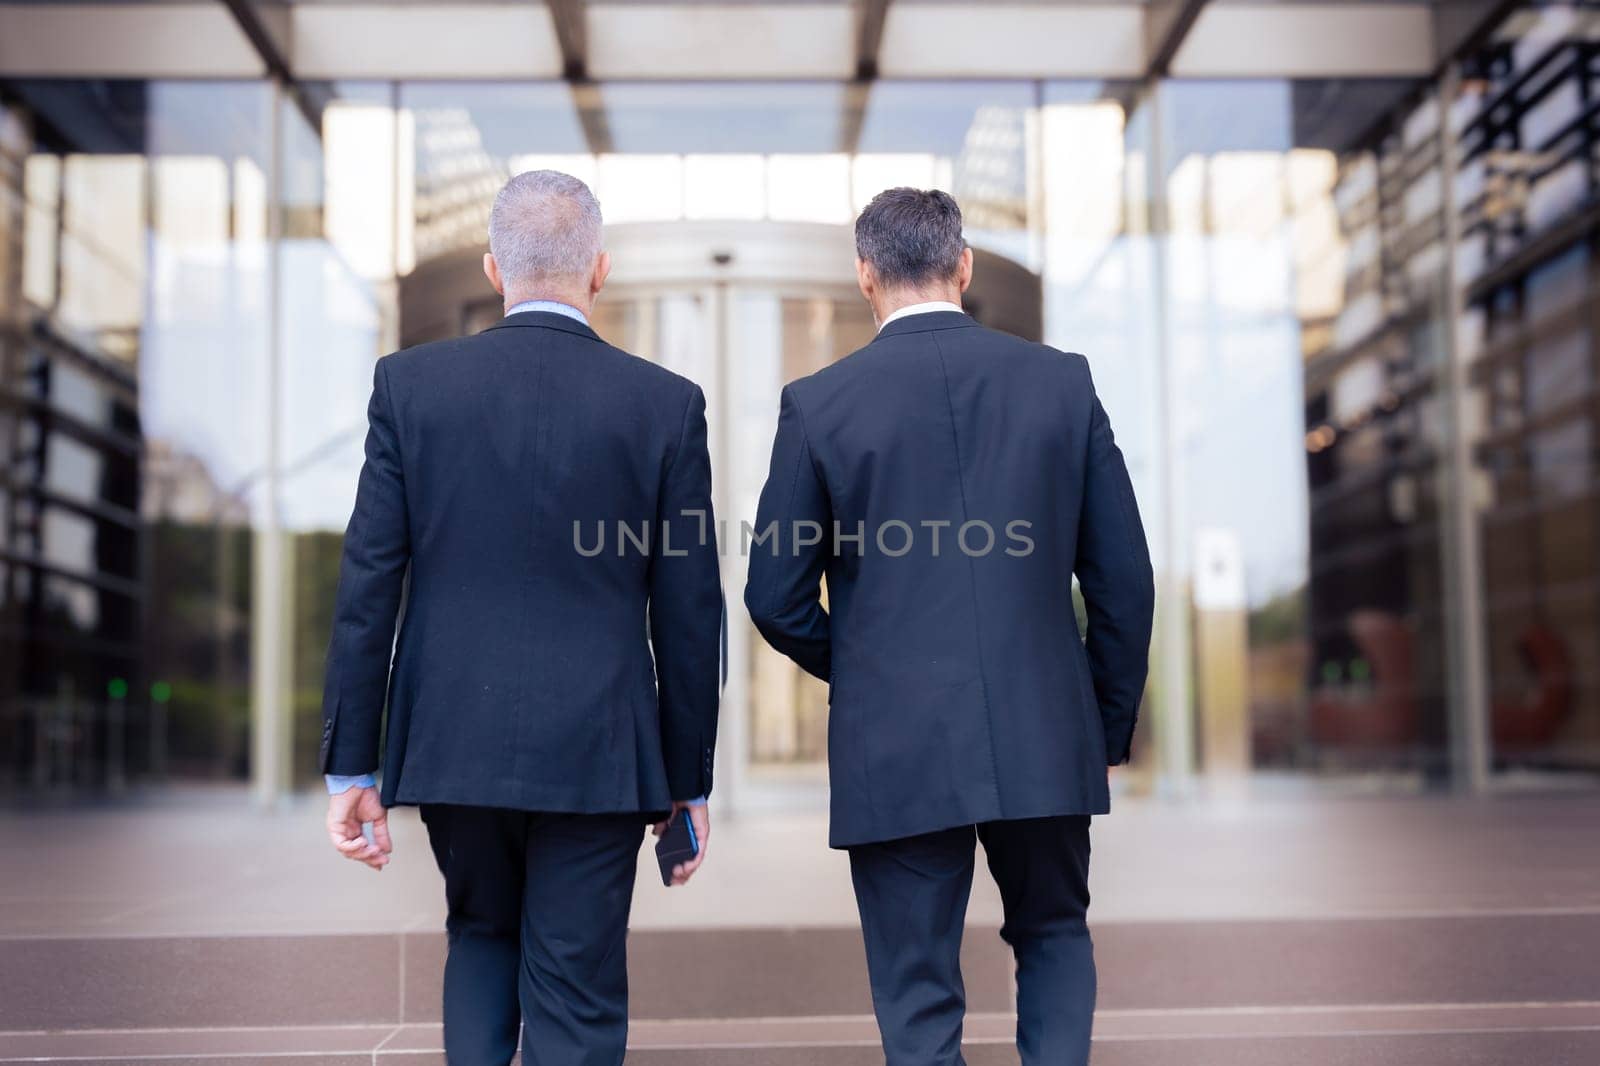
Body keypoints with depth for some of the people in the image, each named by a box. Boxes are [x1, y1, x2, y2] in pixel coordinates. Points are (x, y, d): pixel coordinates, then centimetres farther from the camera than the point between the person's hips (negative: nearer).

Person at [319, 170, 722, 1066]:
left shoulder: (411, 383, -2)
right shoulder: (666, 403, -4)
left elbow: (369, 583, -2)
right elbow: (690, 612, -1)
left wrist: (351, 764, 4)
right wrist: (689, 778, 9)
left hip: (451, 746, 2)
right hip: (595, 754, -1)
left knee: (483, 934, 27)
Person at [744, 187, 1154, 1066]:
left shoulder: (818, 403, -4)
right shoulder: (1062, 382, 1)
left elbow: (777, 600, -2)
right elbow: (1123, 578, 2)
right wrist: (1110, 724, 14)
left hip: (895, 749, -2)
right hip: (1044, 737, 2)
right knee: (1054, 935, 25)